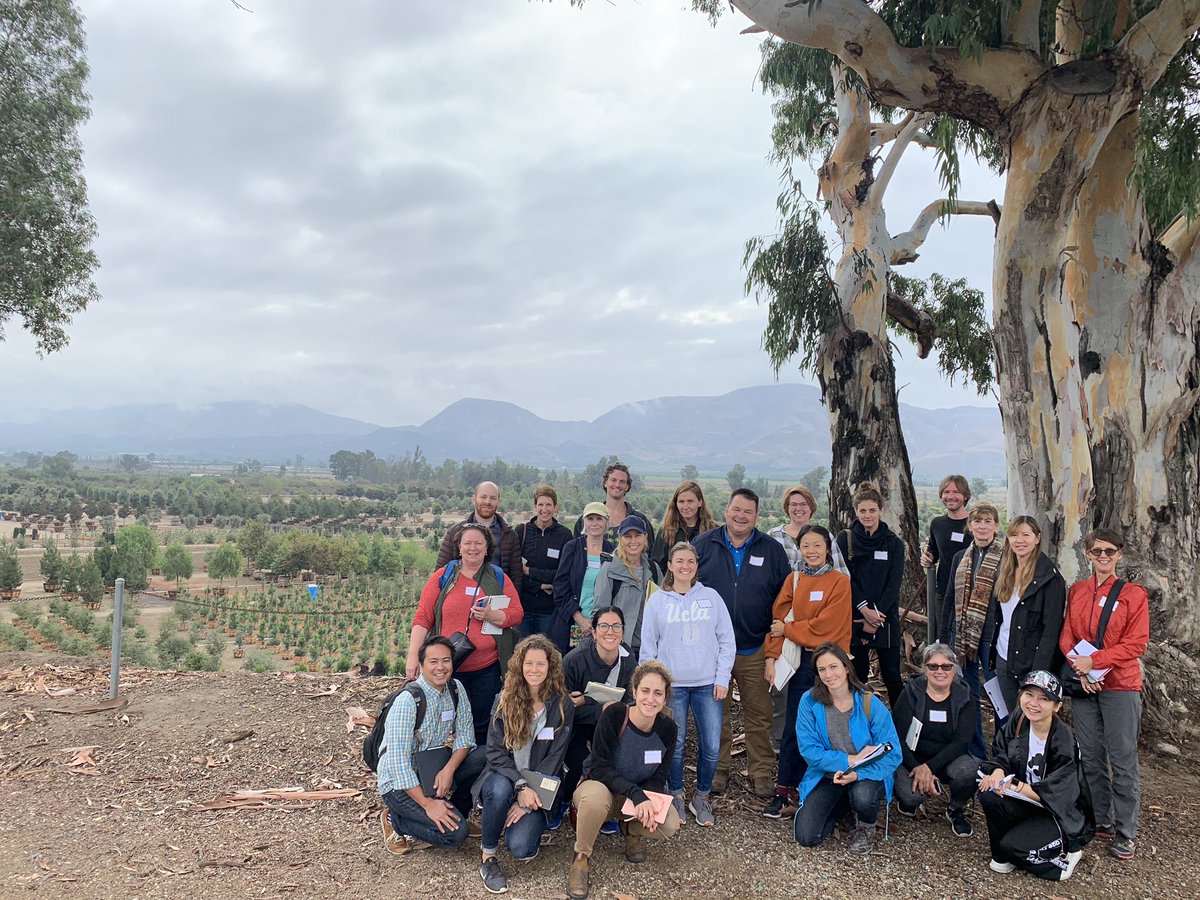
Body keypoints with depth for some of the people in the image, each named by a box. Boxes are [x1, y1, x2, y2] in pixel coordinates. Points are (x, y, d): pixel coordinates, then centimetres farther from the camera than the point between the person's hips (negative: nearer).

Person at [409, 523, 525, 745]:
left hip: (487, 668, 1)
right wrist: (413, 657, -9)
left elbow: (516, 614, 3)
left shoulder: (499, 578, 6)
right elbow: (422, 618, -1)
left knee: (483, 725, 8)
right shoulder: (443, 576, 2)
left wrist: (491, 615, -16)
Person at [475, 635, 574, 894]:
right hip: (504, 777, 1)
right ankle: (488, 856, -14)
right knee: (500, 789, -36)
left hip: (537, 788, -1)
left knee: (520, 848, -24)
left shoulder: (562, 706, -5)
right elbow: (495, 752, -8)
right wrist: (520, 786, -23)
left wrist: (528, 801, -16)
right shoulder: (504, 701, -3)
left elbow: (553, 759, -7)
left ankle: (530, 821, 11)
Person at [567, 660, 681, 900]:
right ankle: (581, 857, -12)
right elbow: (598, 769, -25)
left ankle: (632, 831, 9)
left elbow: (658, 778, -4)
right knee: (596, 795, -40)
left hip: (641, 795, 4)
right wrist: (635, 794, -39)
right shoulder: (613, 715, -24)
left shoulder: (667, 728, -12)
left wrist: (647, 802, -27)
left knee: (669, 825, -26)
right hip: (600, 787, -3)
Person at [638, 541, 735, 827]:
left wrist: (722, 678, -1)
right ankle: (676, 797, 26)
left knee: (711, 746, 0)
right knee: (675, 745, 5)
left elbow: (727, 641, 5)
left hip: (708, 684, 1)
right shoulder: (657, 601, 3)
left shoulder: (711, 597, 4)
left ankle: (701, 797, 21)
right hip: (671, 685, -1)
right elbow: (648, 646, 5)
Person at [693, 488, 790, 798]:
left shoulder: (772, 551, 3)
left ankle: (762, 773, 19)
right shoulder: (703, 545, 0)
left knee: (759, 715, 6)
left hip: (755, 650, 0)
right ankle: (717, 769, 24)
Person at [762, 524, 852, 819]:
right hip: (800, 661, 3)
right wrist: (772, 655, -6)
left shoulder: (840, 583, -5)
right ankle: (785, 791, 9)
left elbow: (825, 626, -13)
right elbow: (778, 619, 4)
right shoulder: (793, 580, 8)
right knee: (793, 727, 4)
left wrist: (787, 629, -7)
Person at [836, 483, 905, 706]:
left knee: (891, 675, 1)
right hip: (854, 617, 0)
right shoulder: (845, 539, 1)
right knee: (857, 673, 5)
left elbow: (894, 584, -3)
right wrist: (864, 608, -14)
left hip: (886, 618, 0)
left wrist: (876, 615, -11)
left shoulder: (894, 544, 3)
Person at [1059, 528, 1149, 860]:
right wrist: (1079, 668, -10)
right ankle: (1100, 821, 24)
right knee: (1090, 756, 10)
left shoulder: (1133, 593, -4)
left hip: (1120, 685, -4)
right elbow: (1066, 636, 6)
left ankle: (1126, 833, 9)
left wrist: (1094, 661, -17)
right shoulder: (1076, 591, 9)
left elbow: (1136, 643, -10)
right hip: (1083, 683, 4)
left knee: (1123, 760, -1)